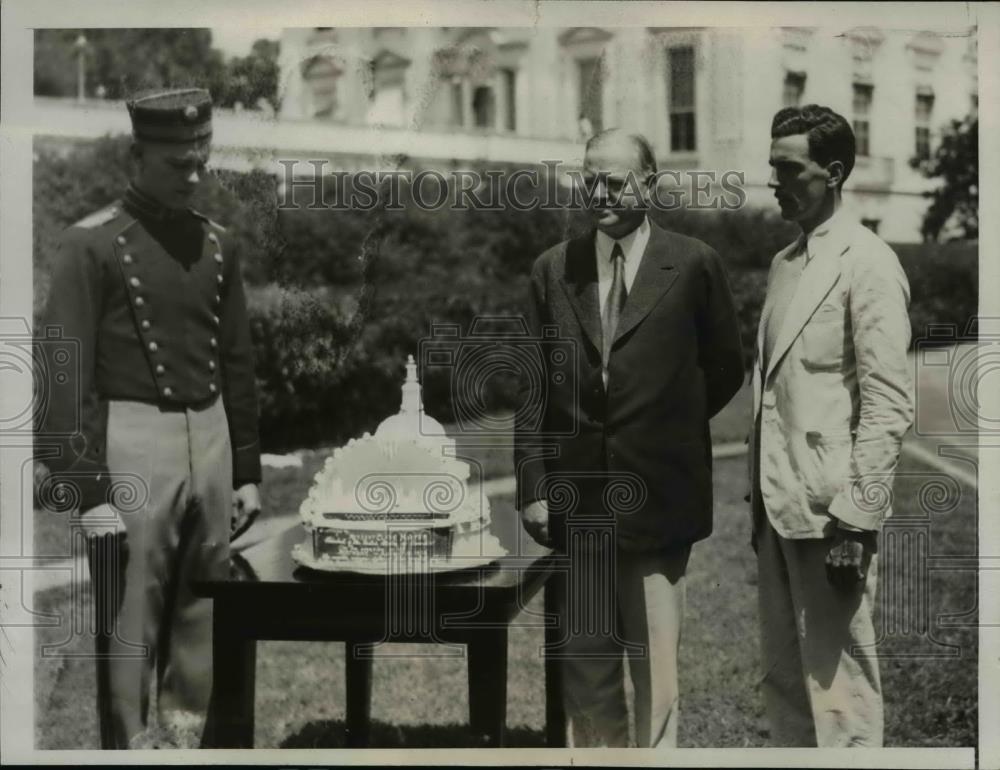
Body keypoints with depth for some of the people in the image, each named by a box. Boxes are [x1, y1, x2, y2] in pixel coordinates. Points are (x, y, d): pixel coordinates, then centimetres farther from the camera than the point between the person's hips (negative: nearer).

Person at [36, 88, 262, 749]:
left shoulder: (215, 244, 10)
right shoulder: (92, 244, -7)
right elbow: (65, 377, -10)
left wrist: (247, 471, 14)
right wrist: (90, 493, -14)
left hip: (211, 439, 5)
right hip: (133, 444, -5)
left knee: (202, 620, 13)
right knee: (128, 627, 1)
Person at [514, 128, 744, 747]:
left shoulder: (694, 266, -2)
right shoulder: (553, 270, 5)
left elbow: (725, 370, 9)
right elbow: (533, 388, 4)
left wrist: (667, 427, 6)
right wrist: (533, 485, -1)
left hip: (656, 496, -2)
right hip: (576, 499, 3)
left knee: (656, 661, 5)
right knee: (584, 660, 11)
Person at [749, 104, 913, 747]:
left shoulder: (868, 264, -11)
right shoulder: (786, 262, 14)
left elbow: (890, 404, -15)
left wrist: (856, 521, -18)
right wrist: (761, 500, 17)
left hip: (832, 514, -8)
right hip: (780, 508, 8)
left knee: (839, 687, 0)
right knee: (784, 678, 15)